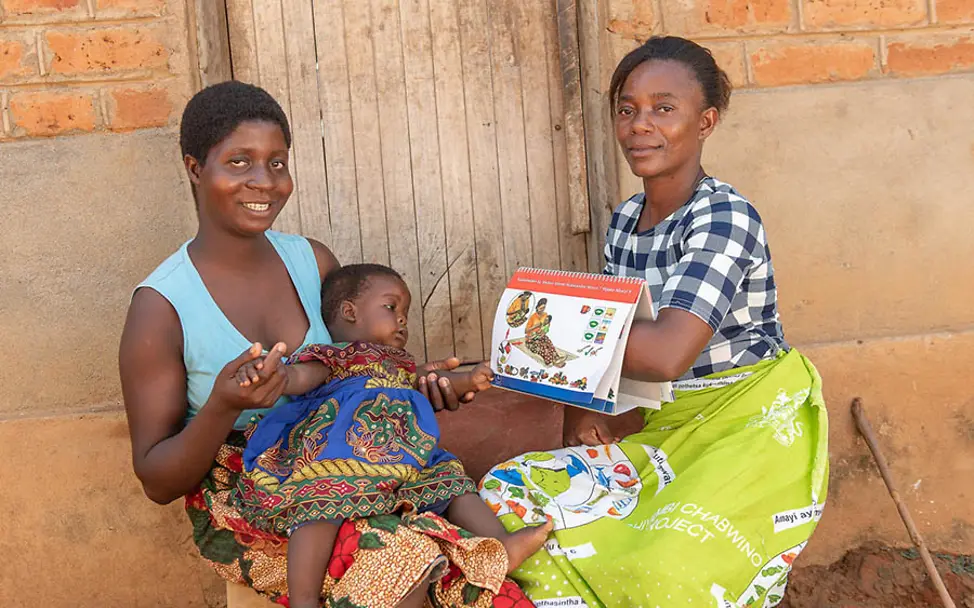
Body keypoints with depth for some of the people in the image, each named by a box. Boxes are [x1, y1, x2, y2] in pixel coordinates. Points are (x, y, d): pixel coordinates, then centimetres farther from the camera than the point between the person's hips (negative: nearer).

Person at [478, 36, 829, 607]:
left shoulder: (725, 216, -17)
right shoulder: (625, 221, 7)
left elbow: (666, 353, -30)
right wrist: (582, 403, -9)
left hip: (749, 427, -7)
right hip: (662, 426, 7)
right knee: (508, 493, -8)